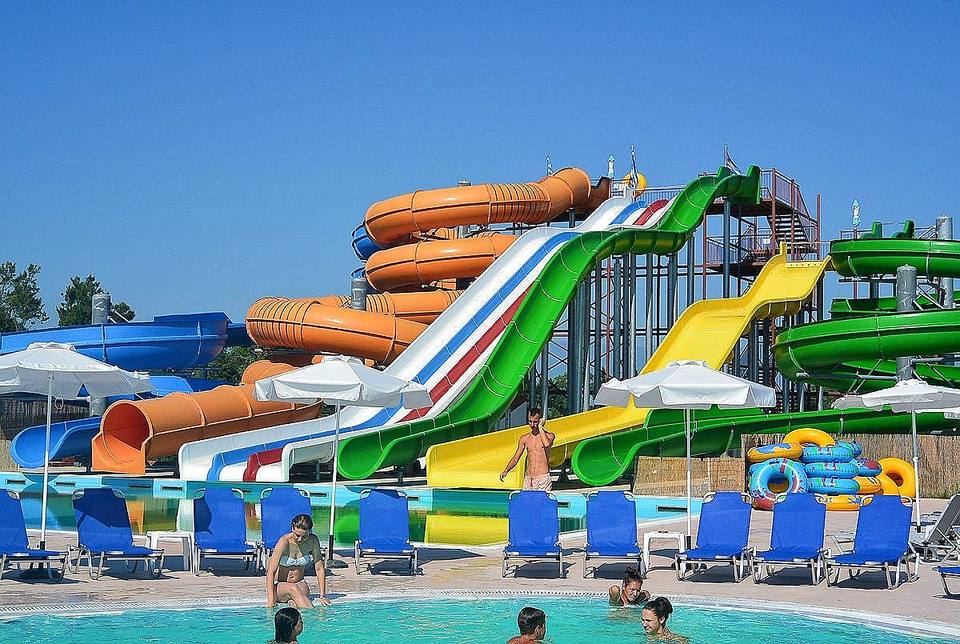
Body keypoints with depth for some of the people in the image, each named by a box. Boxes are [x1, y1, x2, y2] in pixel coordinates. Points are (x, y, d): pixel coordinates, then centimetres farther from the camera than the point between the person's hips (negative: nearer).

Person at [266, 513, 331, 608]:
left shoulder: (312, 541, -9)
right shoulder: (284, 541, -20)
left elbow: (319, 568, -5)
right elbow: (271, 571, -24)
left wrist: (323, 596, -12)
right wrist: (270, 600, -33)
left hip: (300, 584, 3)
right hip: (279, 586, -3)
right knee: (293, 589, -39)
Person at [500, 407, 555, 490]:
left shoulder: (549, 436, 1)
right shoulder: (524, 438, 11)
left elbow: (547, 444, -23)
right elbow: (516, 457, 11)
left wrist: (540, 427, -12)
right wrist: (506, 471, -5)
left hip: (543, 478, -4)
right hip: (528, 478, 4)